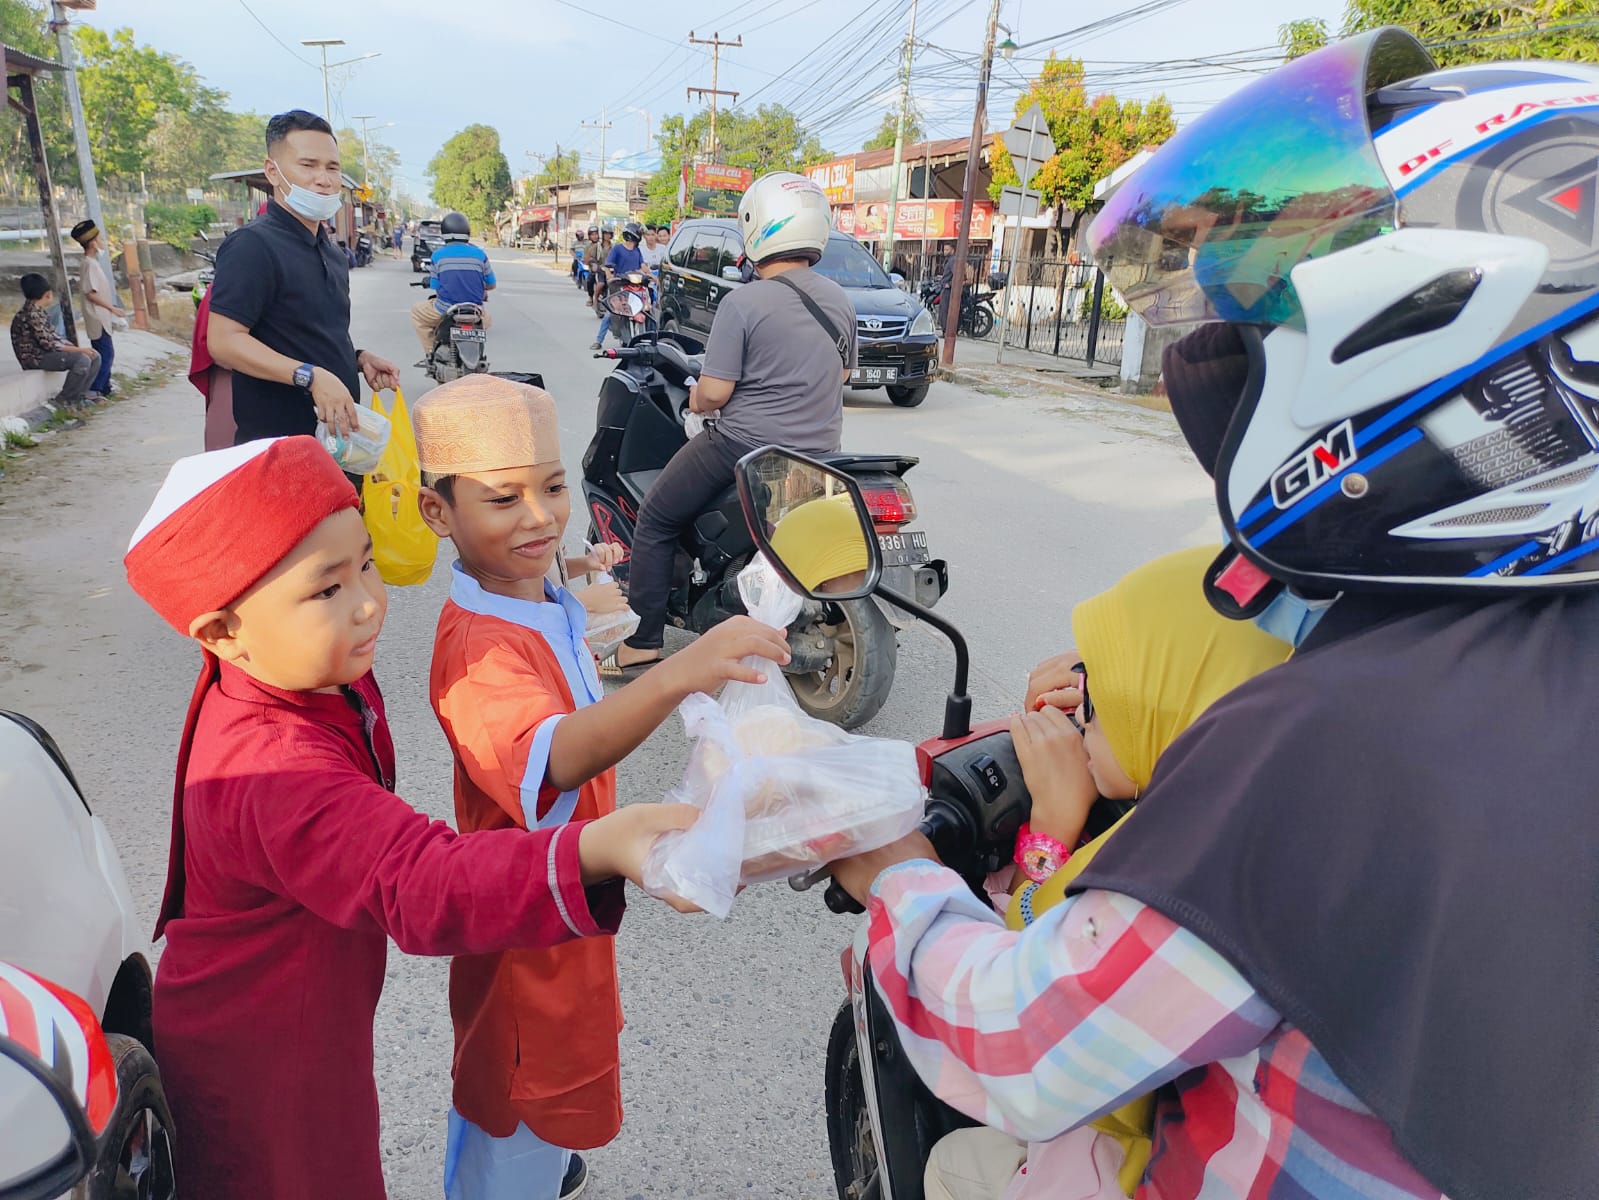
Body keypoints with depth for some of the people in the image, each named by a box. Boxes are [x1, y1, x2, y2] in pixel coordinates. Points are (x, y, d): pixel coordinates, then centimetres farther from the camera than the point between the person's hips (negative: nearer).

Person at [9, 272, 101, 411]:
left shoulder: (41, 311, 11)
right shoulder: (31, 314, -19)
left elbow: (54, 337, 13)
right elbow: (48, 344, -22)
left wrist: (78, 348, 0)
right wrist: (79, 349, -19)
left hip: (47, 352, 10)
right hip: (35, 357, -10)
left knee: (94, 356, 3)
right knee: (82, 360, -28)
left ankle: (79, 394, 10)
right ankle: (65, 399, -13)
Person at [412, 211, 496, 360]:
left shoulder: (437, 255, -5)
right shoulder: (480, 254, -2)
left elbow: (436, 288, -2)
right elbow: (491, 285, 6)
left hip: (445, 311, -2)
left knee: (416, 311, 26)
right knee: (486, 318, 38)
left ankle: (430, 353, 16)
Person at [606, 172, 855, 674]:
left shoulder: (743, 302, -15)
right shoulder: (840, 302, 5)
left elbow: (713, 392, -16)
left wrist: (696, 400, 5)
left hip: (746, 444, -7)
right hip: (820, 447, 7)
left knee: (655, 522, 10)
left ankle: (641, 643, 10)